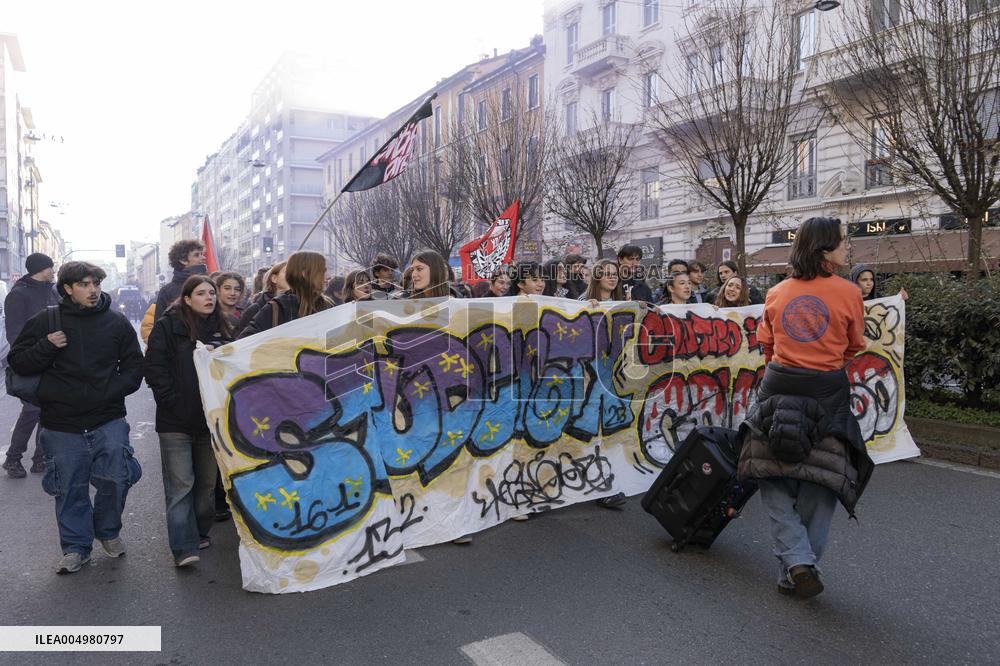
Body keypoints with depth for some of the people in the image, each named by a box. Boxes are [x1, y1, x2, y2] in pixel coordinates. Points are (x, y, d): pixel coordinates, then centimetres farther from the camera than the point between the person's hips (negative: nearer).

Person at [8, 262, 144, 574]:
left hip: (109, 420, 0)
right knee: (70, 489, 7)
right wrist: (46, 347, -14)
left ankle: (108, 530, 24)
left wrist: (110, 391, -7)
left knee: (115, 478, -5)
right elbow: (17, 362, 4)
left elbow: (134, 367, 8)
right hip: (62, 425, 0)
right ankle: (76, 546, 26)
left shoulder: (117, 322, 3)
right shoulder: (45, 322, 2)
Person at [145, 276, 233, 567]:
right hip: (176, 420, -5)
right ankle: (184, 547, -2)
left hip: (211, 419, 5)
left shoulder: (223, 327, 10)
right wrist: (172, 400, -13)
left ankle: (200, 532, 29)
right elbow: (154, 367, -8)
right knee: (181, 485, -5)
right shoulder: (168, 326, -3)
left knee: (207, 481, 14)